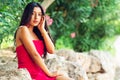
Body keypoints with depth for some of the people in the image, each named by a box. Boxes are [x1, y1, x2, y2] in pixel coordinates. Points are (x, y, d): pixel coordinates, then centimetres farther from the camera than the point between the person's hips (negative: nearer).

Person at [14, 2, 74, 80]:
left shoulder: (36, 32, 17)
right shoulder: (23, 30, -7)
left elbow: (51, 50, 5)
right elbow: (34, 54, -14)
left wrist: (42, 30, 2)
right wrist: (49, 73, -11)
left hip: (40, 73, 8)